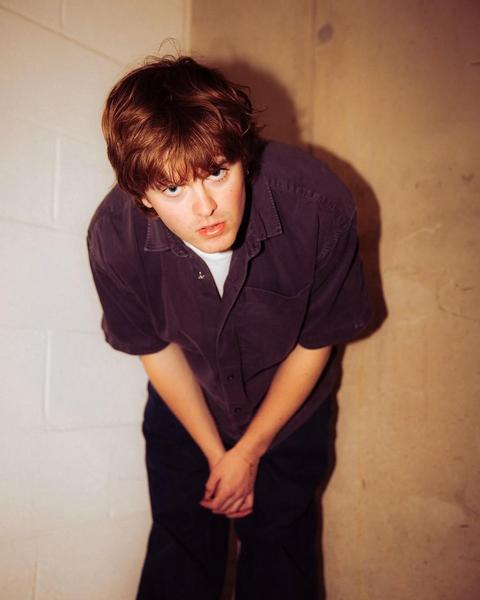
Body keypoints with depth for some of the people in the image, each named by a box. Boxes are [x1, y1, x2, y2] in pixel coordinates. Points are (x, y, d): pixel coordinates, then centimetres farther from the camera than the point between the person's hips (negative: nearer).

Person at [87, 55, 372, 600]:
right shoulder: (113, 234, -30)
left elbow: (314, 343, -17)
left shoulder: (318, 205, -34)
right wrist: (216, 454, -5)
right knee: (180, 550, 12)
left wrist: (249, 452, -8)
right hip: (185, 406, 1)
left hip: (288, 409, 0)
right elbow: (156, 348, -11)